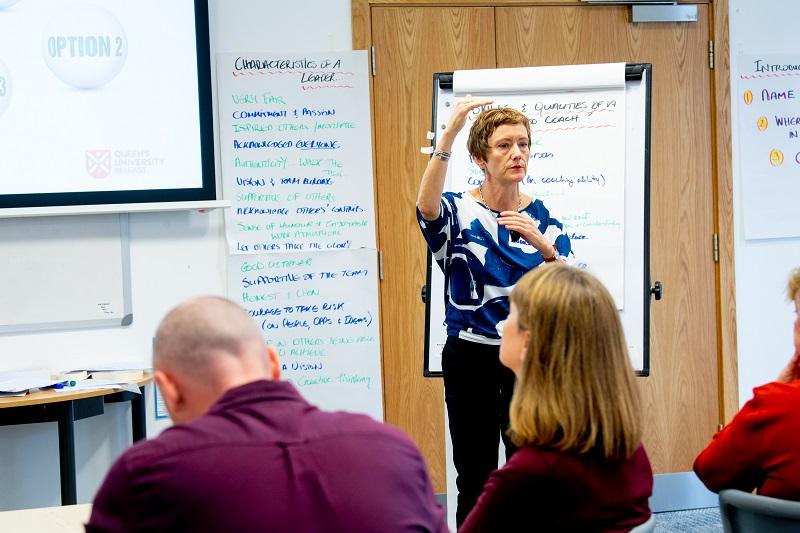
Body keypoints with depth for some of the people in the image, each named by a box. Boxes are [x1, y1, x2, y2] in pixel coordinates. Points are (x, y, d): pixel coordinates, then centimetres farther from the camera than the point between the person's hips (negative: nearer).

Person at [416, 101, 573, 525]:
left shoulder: (542, 215, 5)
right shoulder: (458, 212, -3)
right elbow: (426, 207, -30)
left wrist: (543, 245, -25)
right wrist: (448, 136, -42)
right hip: (470, 360, -2)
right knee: (475, 478, 3)